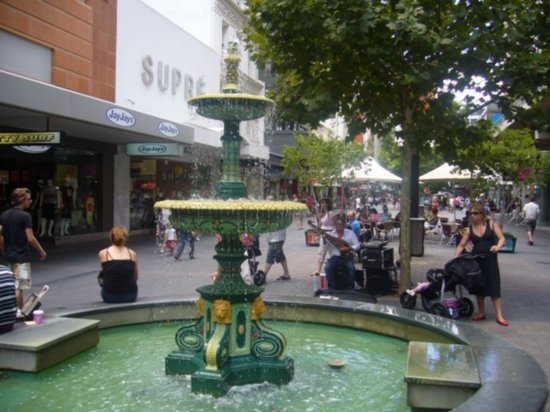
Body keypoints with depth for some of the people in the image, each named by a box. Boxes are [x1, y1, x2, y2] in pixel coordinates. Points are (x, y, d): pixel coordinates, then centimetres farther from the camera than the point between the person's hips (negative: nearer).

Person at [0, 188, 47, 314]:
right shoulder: (25, 216, -15)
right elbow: (30, 238, -17)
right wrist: (41, 251, -4)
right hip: (21, 256, -8)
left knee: (13, 284, 17)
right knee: (19, 286, 0)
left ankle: (21, 309, 25)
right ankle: (17, 311, 4)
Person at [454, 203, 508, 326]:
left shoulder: (492, 224, -1)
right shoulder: (469, 229, 4)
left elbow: (502, 238, -6)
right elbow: (461, 245, 4)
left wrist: (497, 246, -27)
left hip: (490, 259, -2)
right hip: (476, 260, 2)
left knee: (494, 287, -2)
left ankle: (499, 316, 2)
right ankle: (481, 313, 22)